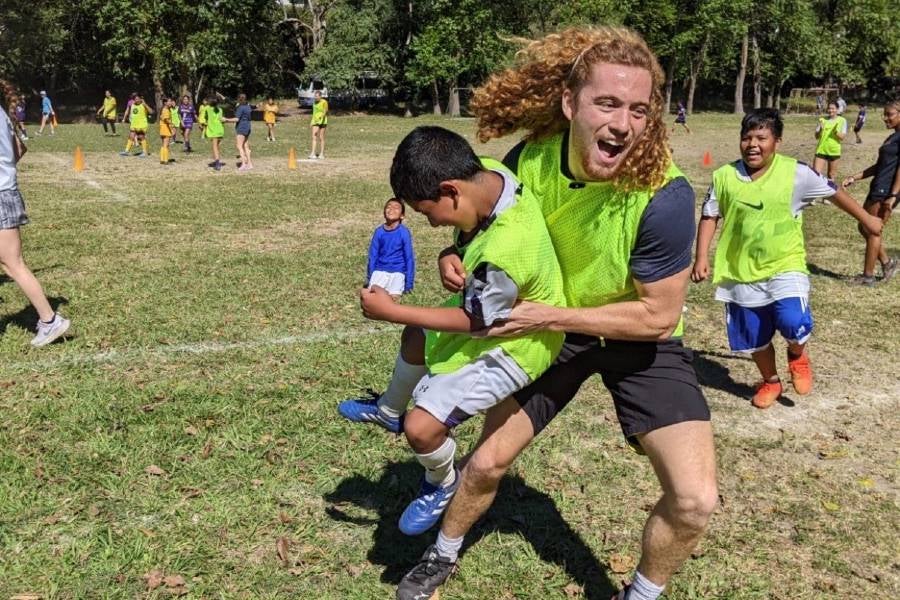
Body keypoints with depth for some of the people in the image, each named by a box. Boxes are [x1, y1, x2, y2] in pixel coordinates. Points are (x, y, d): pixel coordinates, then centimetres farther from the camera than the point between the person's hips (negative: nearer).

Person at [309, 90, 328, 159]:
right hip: (315, 121, 5)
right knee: (314, 137, -6)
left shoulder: (324, 102, -9)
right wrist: (311, 121, 19)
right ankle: (313, 153, -11)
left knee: (321, 138, 0)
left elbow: (325, 112, -15)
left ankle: (322, 154, 8)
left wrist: (322, 116, -33)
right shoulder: (314, 102, 11)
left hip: (322, 121, -5)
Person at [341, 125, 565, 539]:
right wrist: (451, 256, -10)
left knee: (422, 427, -13)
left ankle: (442, 484, 22)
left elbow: (473, 321, -24)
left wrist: (392, 312, -19)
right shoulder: (487, 173, -18)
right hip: (483, 303, 9)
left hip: (510, 344, -9)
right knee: (417, 340, 29)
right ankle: (390, 410, 59)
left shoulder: (504, 252, -41)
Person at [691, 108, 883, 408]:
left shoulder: (796, 173, -9)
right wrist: (701, 257, -5)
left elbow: (833, 192, 5)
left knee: (794, 325, -22)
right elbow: (709, 217, 3)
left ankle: (798, 356, 14)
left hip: (784, 266, -2)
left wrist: (866, 219, 15)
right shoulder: (725, 176, -6)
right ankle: (770, 381, 41)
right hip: (741, 273, 2)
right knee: (754, 338, 12)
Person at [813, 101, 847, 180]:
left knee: (831, 175, 11)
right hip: (821, 150, 1)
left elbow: (842, 137, -6)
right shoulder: (823, 120, 2)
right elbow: (816, 136, 2)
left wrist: (836, 131, -24)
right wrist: (820, 130, -18)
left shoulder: (842, 120, -2)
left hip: (834, 151, -1)